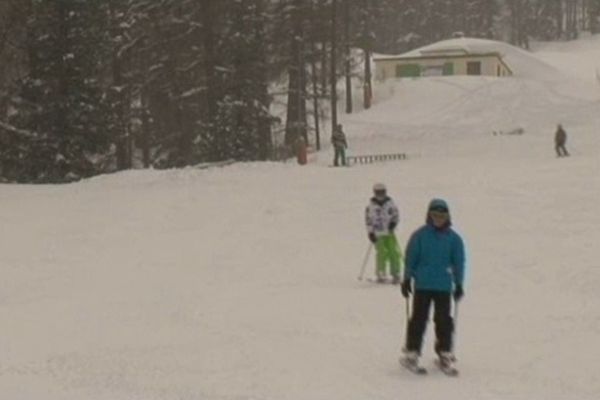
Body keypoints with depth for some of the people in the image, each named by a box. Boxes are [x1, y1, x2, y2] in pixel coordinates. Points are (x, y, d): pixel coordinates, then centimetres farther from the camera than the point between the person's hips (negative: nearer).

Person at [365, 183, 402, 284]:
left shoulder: (390, 203, 7)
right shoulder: (371, 205, 1)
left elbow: (396, 215, 13)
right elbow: (368, 219, 2)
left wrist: (393, 222, -7)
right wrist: (370, 233, -4)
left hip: (390, 233, 2)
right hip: (378, 234, -2)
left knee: (394, 253, -4)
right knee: (381, 254, -10)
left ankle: (396, 274, 5)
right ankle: (381, 275, 2)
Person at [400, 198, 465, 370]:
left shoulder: (453, 238, 2)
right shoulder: (419, 235, -1)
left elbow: (459, 262, 8)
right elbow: (410, 258, 4)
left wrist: (458, 284, 6)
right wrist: (407, 279, 2)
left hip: (444, 286, 1)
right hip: (422, 284, -1)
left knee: (443, 319, 3)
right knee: (419, 317, 0)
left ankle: (444, 351, 13)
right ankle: (412, 351, 4)